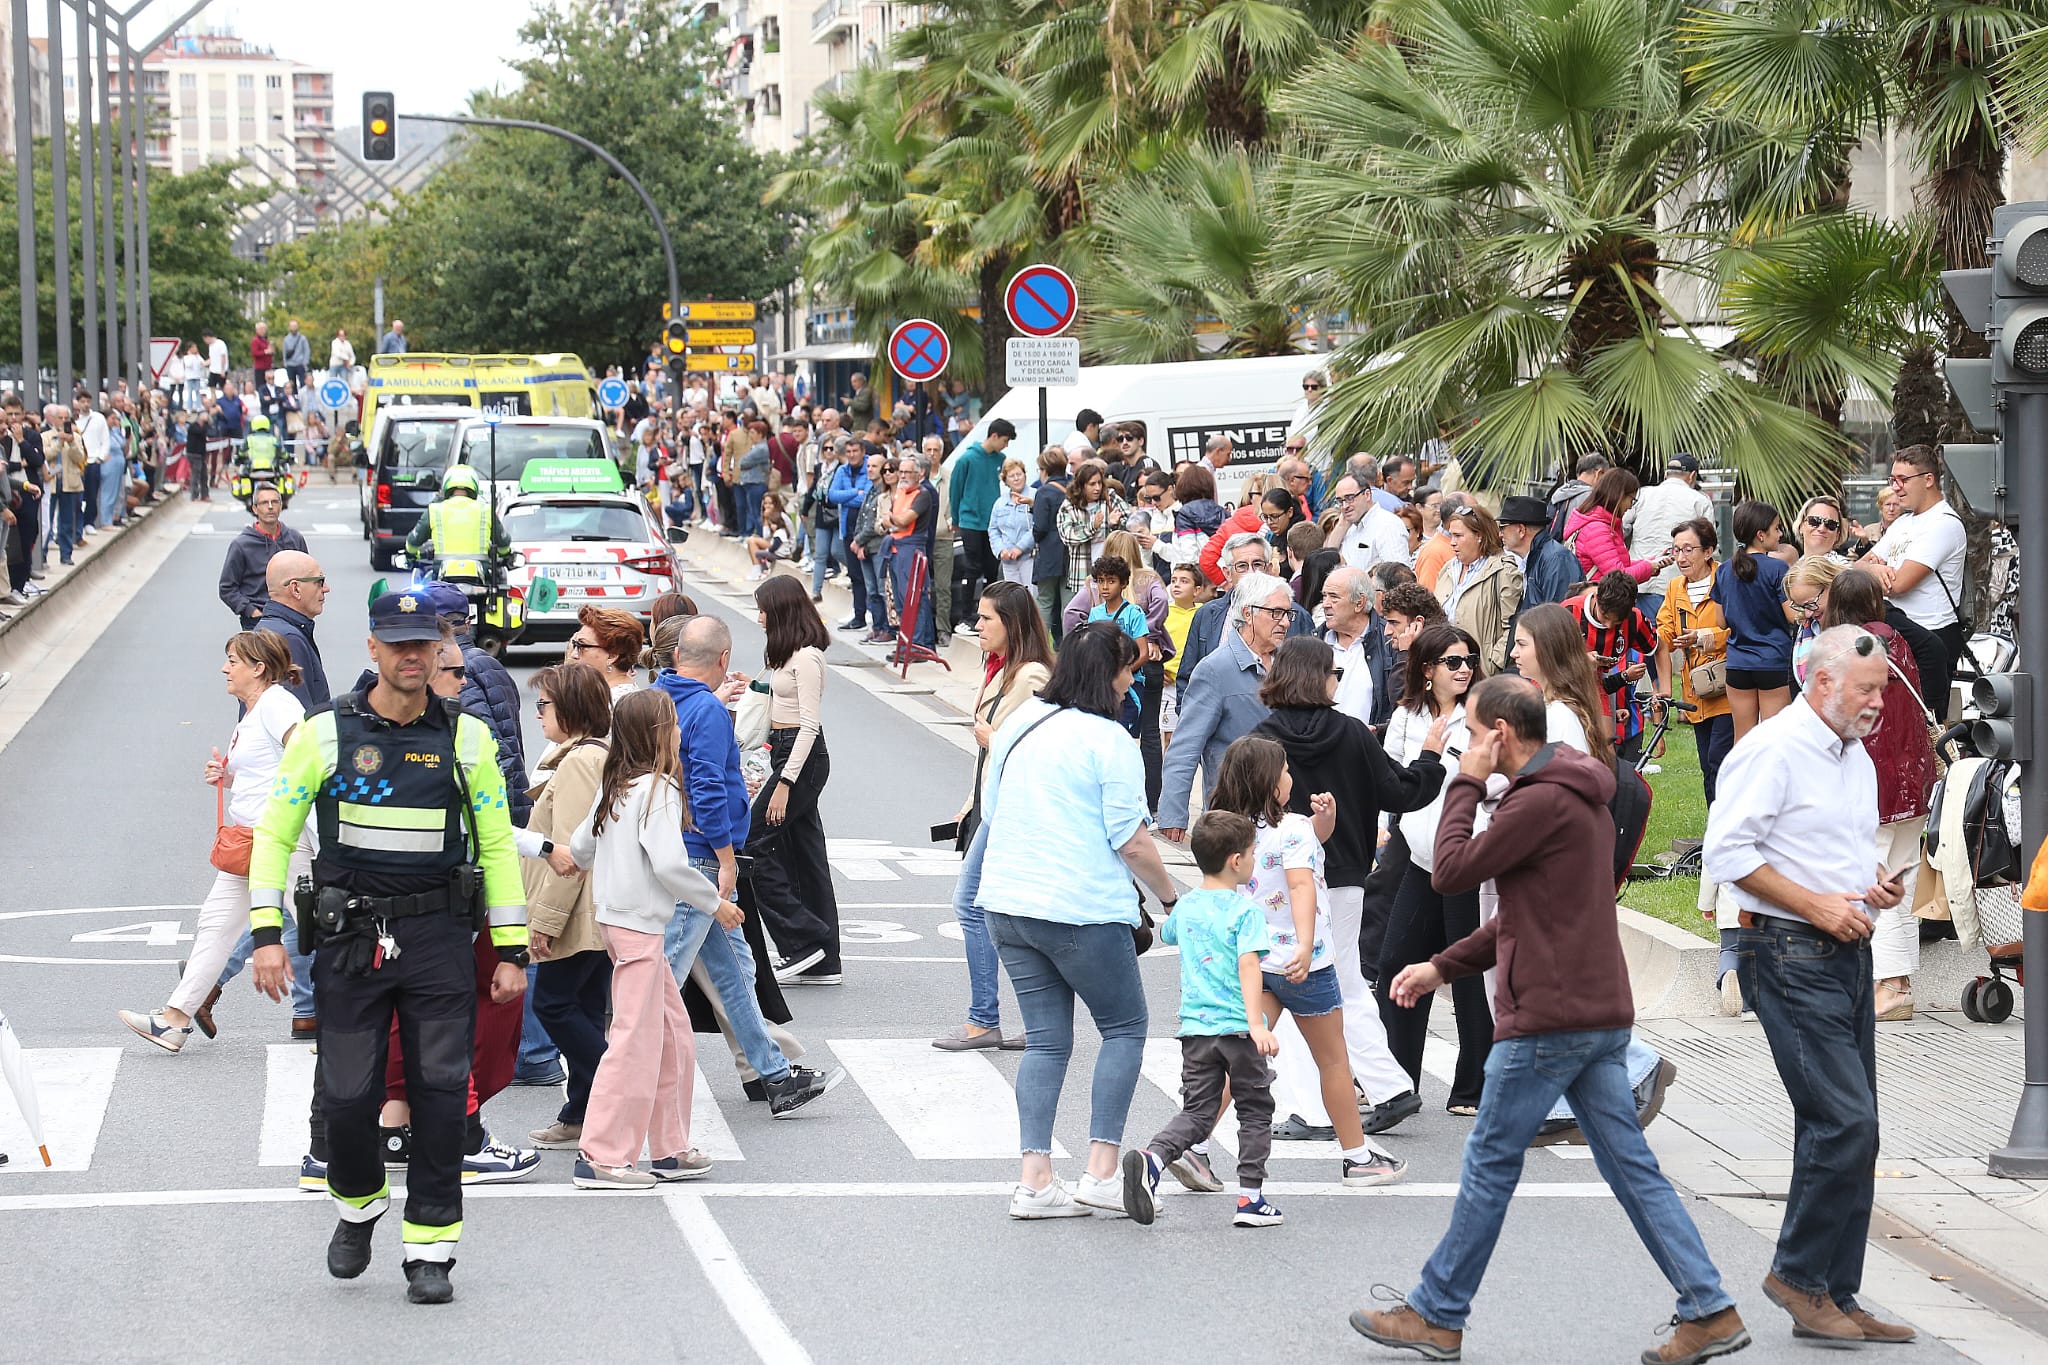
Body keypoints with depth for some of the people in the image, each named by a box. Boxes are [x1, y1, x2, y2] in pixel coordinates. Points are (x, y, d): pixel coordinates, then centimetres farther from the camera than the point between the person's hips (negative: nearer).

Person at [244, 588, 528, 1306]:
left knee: (439, 1092, -3)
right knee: (345, 1095, 0)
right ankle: (358, 1206, 29)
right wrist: (267, 933, -6)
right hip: (350, 937, 0)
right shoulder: (325, 734, 0)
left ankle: (429, 1250, 7)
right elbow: (274, 834, 4)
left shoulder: (467, 738, 4)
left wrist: (511, 950, 6)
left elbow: (497, 846, 9)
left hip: (440, 936, 1)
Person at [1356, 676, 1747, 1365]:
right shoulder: (1578, 796, 17)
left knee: (1490, 1165, 1)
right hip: (1602, 1015, 9)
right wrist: (1442, 967, 20)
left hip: (1548, 1018, -9)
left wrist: (1466, 784, -3)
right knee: (1631, 1167, 8)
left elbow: (1452, 870, -14)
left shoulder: (1542, 801, -17)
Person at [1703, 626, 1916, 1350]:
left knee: (1850, 1131, 9)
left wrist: (1877, 881, 7)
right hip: (1792, 956, -9)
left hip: (1847, 952, 9)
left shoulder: (1857, 759, 17)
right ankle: (1798, 1275, 0)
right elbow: (1727, 851, -16)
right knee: (1843, 1119, -15)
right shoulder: (1774, 749, -11)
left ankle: (1836, 1297, 15)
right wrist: (1815, 905, -18)